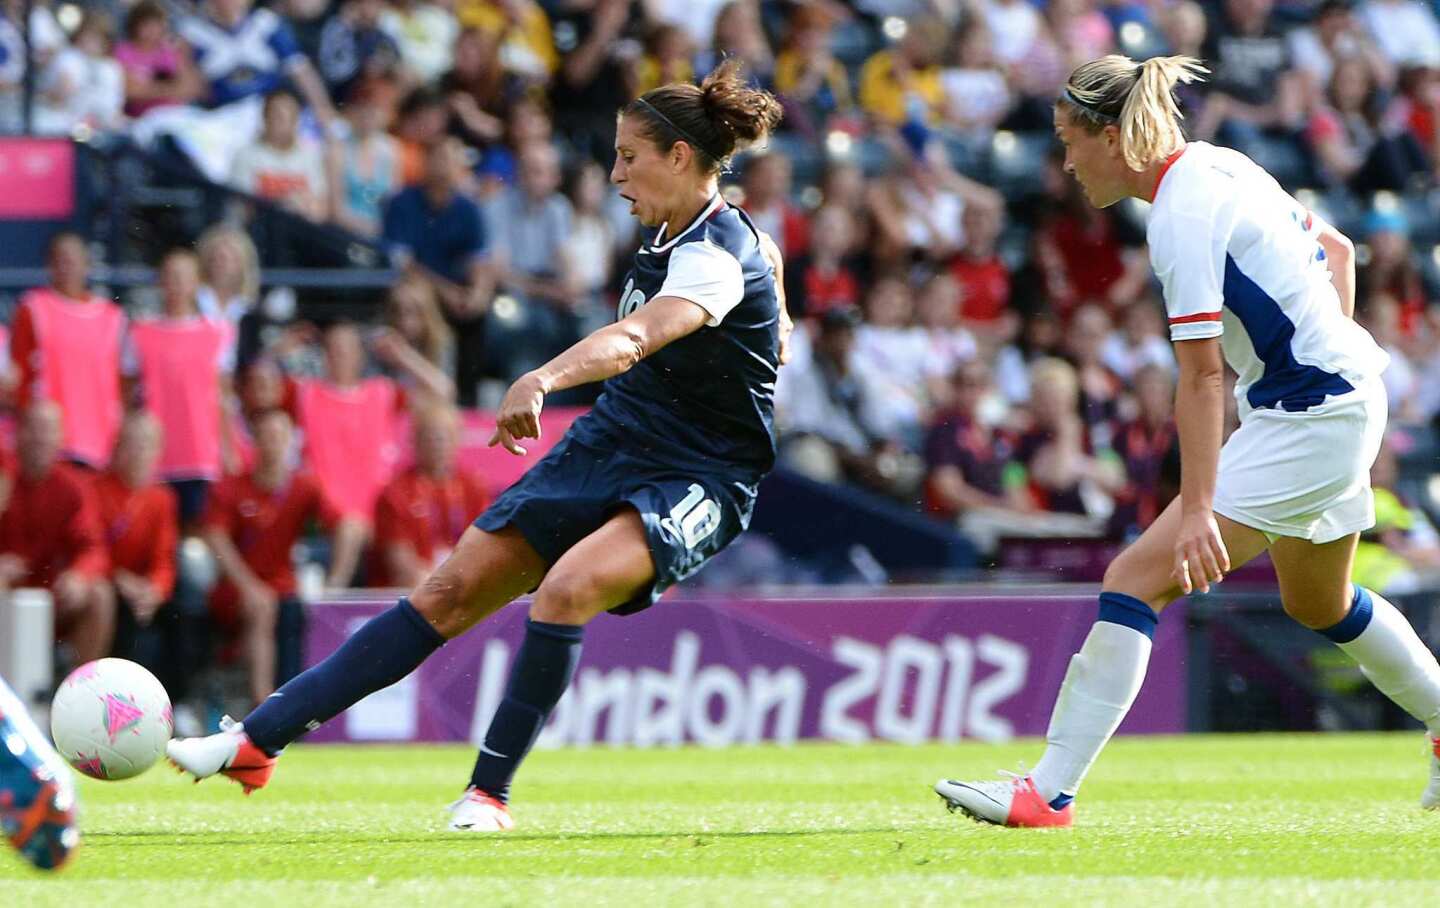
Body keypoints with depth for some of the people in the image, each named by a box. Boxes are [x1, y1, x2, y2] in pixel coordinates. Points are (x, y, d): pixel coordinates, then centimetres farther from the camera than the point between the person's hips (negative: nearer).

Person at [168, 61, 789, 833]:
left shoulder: (717, 256, -22)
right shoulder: (667, 233, 5)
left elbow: (634, 337, -41)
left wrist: (543, 380, -57)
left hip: (696, 479, -8)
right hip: (608, 444, 8)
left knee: (565, 589, -34)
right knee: (452, 589, -3)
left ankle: (489, 791, -20)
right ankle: (257, 742, -6)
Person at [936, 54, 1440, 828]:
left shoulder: (1183, 217, -20)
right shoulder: (1218, 167, 8)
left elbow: (1202, 377, -25)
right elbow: (1335, 249, 19)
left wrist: (1198, 509, -27)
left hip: (1307, 422, -10)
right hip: (1348, 401, 10)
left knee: (1136, 582, -15)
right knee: (1320, 604, 30)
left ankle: (1048, 793, -19)